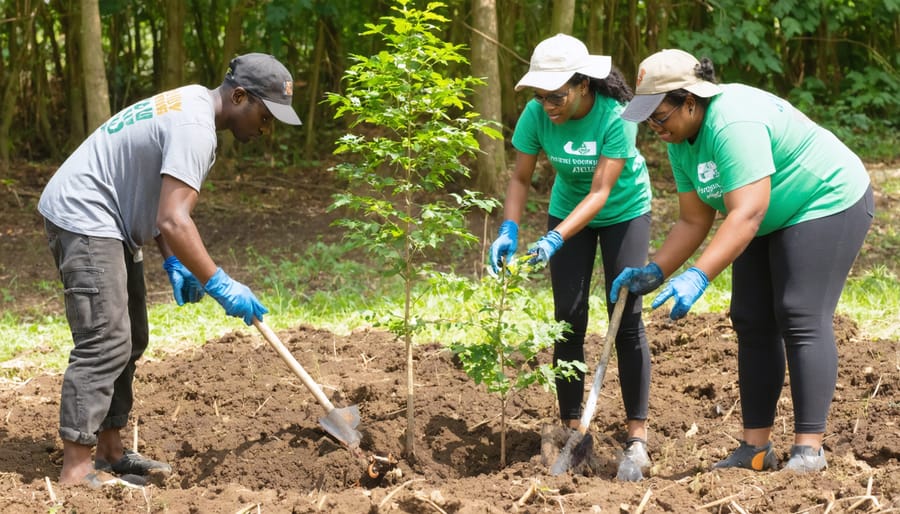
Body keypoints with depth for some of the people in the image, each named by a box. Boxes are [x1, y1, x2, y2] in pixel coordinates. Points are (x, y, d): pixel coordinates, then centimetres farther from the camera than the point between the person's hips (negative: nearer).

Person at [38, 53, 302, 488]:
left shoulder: (190, 106, 12)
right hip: (83, 219, -11)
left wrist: (173, 263, 8)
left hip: (106, 223, 11)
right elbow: (172, 221, -28)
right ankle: (76, 472, -18)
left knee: (129, 340, 14)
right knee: (104, 343, -16)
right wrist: (220, 286, -23)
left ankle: (110, 453, 18)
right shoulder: (194, 128, -21)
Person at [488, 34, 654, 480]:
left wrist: (556, 239, -44)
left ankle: (637, 439, -9)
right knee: (569, 319, -1)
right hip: (568, 208, 4)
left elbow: (601, 191, -34)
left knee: (626, 318, -10)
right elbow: (520, 179, -14)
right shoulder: (537, 114, -22)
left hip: (624, 210, -3)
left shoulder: (616, 115, -32)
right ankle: (573, 431, 6)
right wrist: (508, 231, -29)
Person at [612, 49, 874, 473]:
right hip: (771, 221, 10)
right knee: (752, 323, 3)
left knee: (802, 320, -16)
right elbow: (694, 221, 2)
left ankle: (809, 448, -15)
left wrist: (698, 277, -45)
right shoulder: (680, 142, -3)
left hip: (829, 204, -10)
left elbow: (746, 214, -39)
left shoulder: (734, 123, -33)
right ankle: (756, 446, 5)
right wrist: (654, 272, -9)